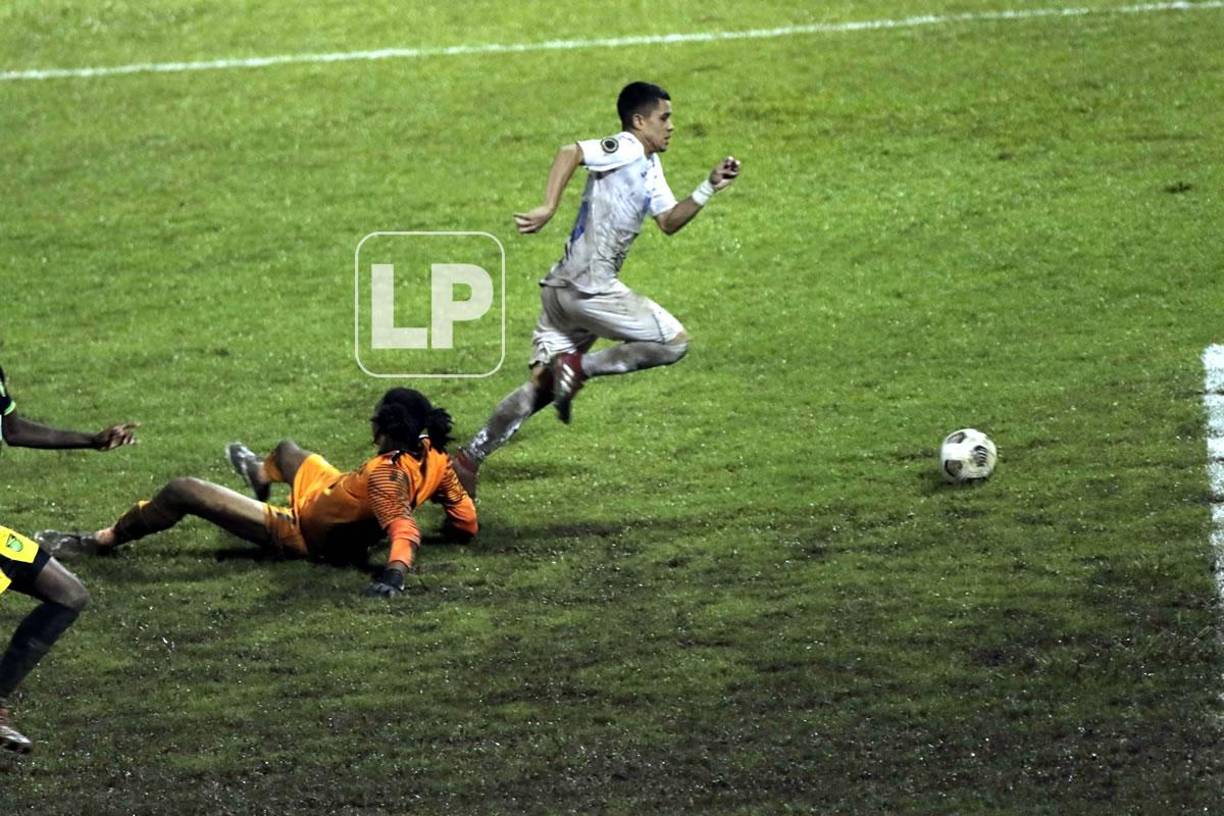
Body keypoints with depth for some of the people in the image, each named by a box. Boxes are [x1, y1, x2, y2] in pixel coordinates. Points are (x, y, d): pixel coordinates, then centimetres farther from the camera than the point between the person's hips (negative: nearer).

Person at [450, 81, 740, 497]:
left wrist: (709, 188, 15)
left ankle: (468, 458, 3)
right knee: (673, 342, -3)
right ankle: (580, 367, -9)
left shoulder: (650, 167, 22)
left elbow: (669, 221, 25)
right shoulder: (626, 149, -8)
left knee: (541, 386, 7)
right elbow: (570, 152, -22)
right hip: (589, 287, -10)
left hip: (564, 289, 10)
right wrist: (548, 208, -30)